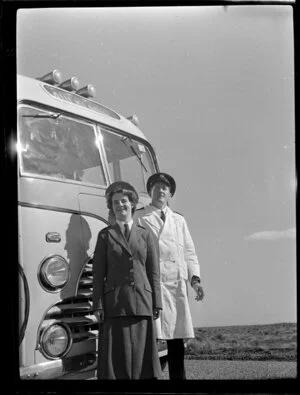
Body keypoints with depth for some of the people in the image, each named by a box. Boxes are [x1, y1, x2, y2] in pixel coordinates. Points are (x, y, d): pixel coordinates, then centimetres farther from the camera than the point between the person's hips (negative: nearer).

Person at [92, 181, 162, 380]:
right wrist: (98, 306, -3)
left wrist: (157, 304, 2)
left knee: (142, 353, 2)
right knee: (118, 352, -1)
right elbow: (98, 273, 5)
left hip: (142, 303, 1)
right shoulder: (105, 235, 9)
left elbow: (154, 272, 9)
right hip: (115, 303, -1)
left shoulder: (145, 235, 11)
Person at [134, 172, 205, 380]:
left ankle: (178, 377, 16)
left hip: (178, 285, 4)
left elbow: (189, 252, 17)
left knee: (177, 342, 7)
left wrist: (195, 278, 2)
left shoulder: (179, 220, 21)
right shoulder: (139, 218, 7)